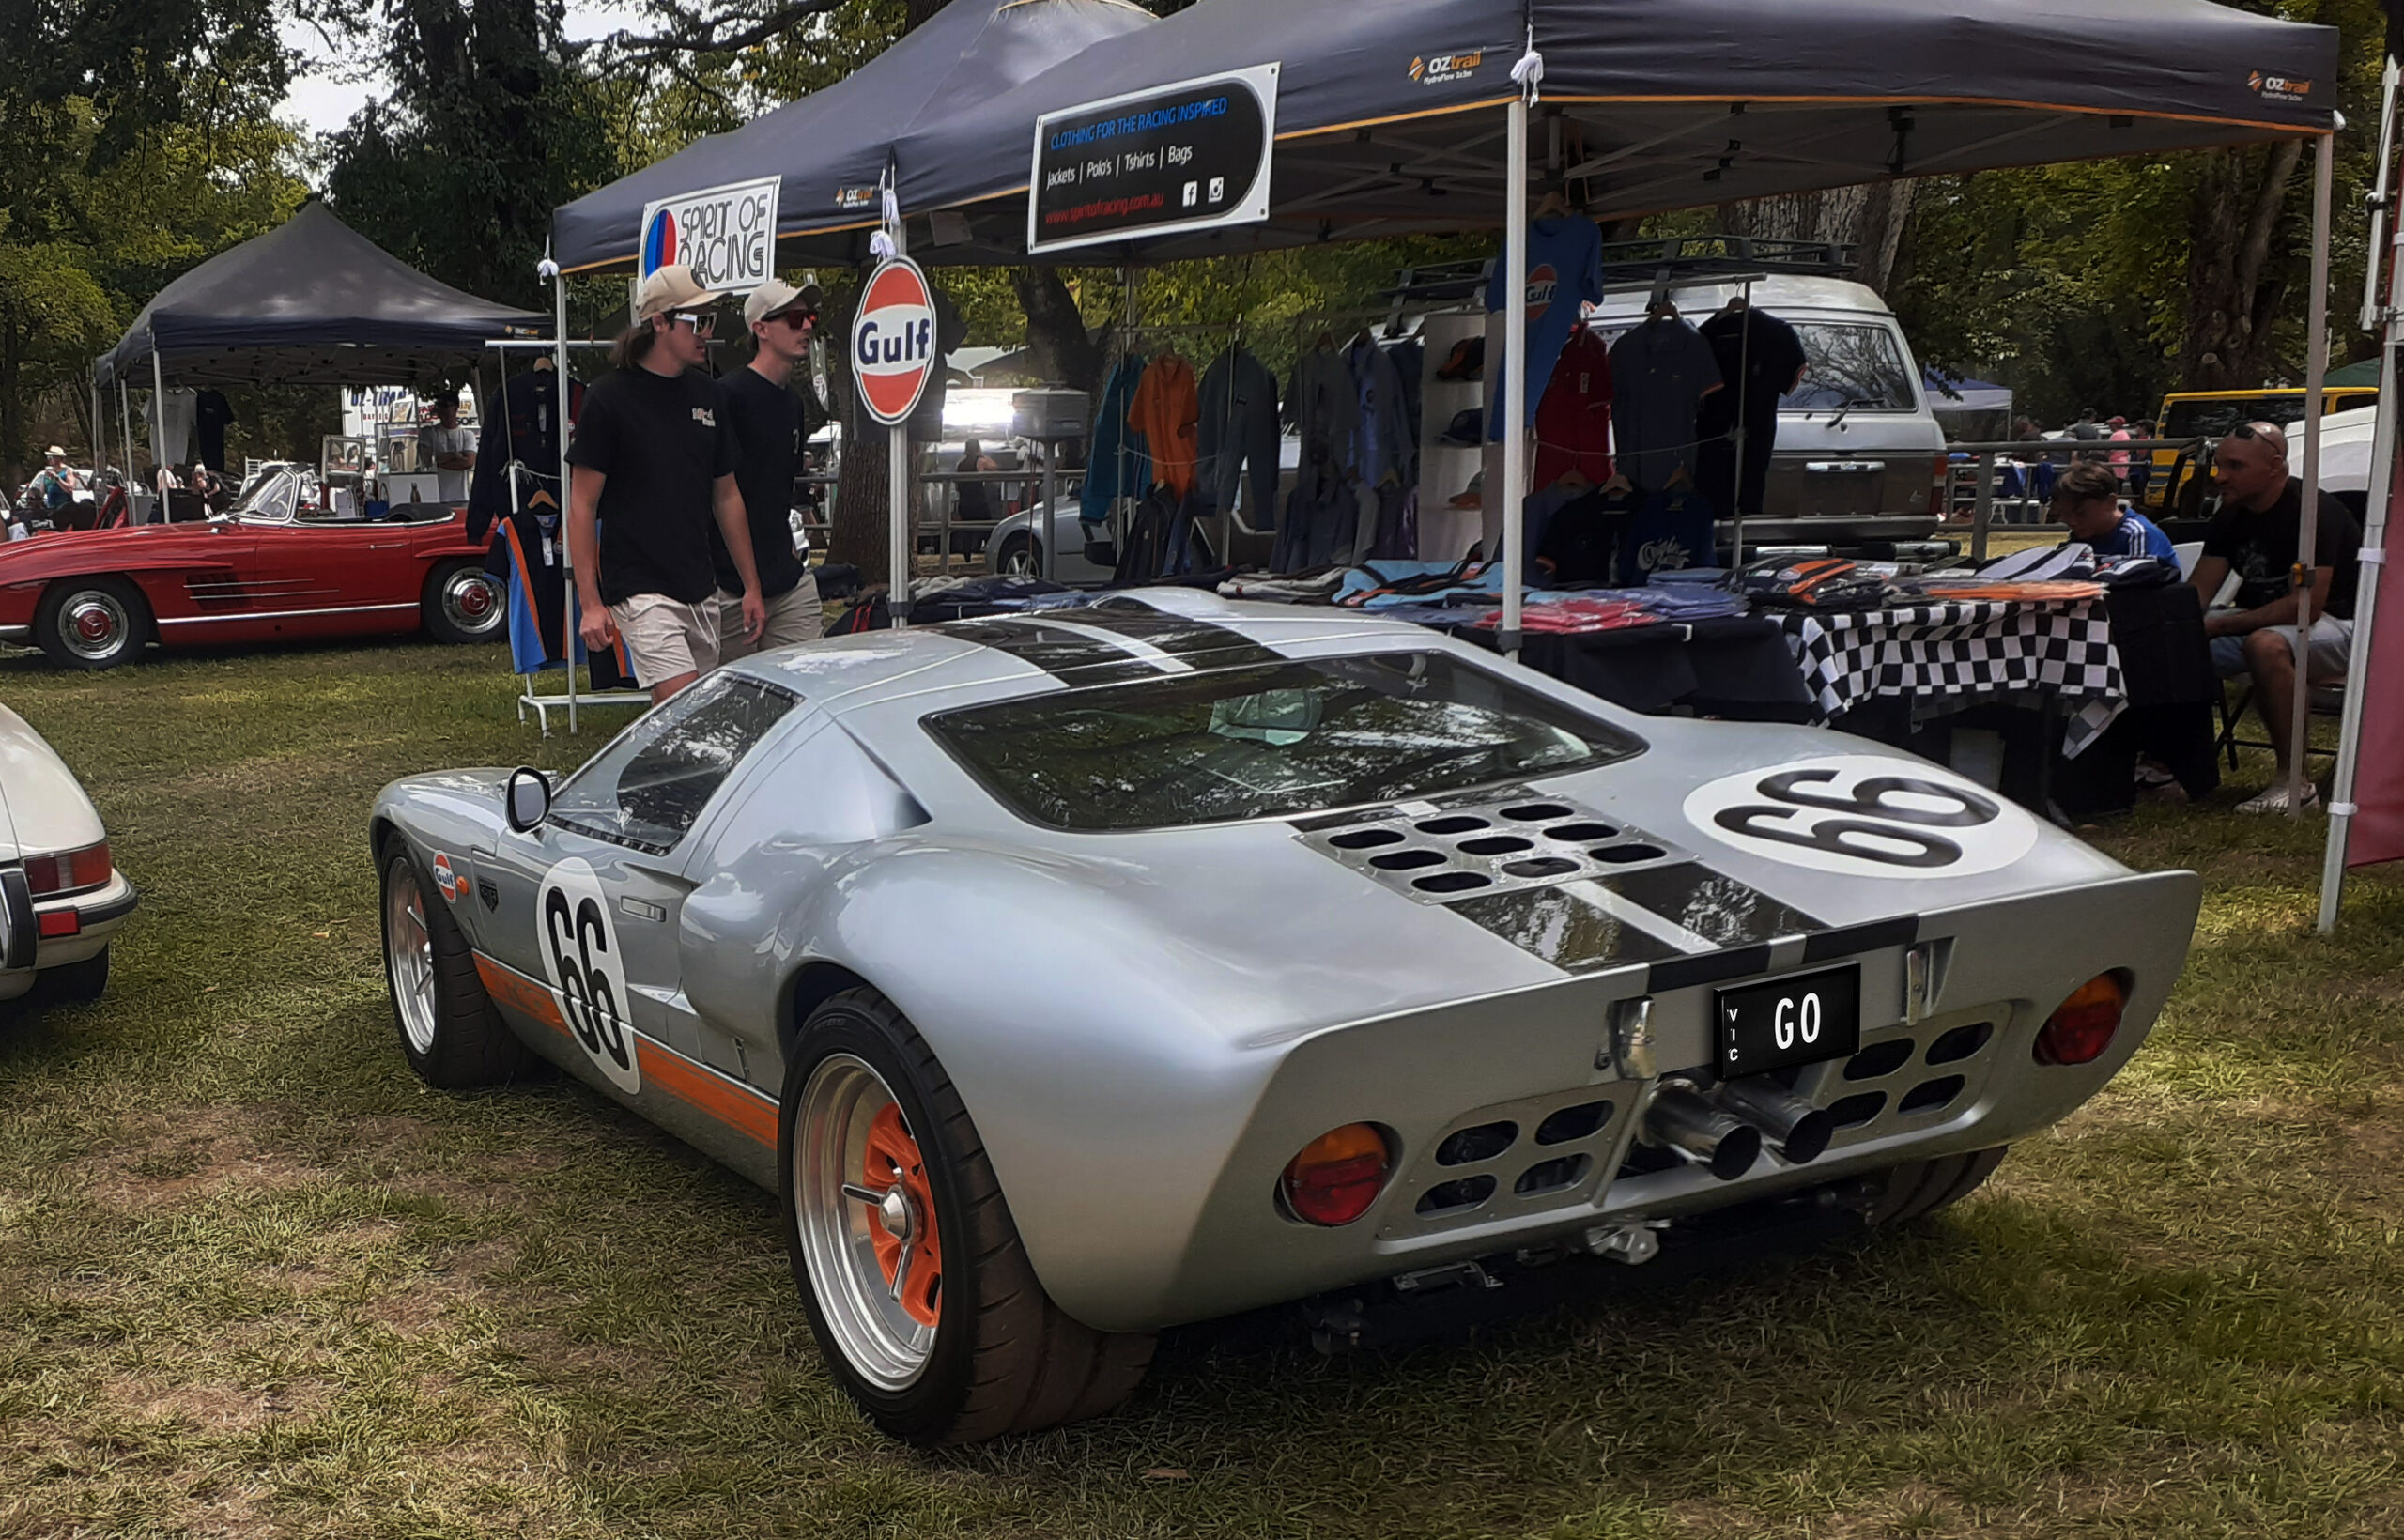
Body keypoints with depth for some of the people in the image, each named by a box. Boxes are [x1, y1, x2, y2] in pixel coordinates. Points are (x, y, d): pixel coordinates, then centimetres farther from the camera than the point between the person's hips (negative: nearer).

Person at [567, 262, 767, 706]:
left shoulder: (709, 395, 10)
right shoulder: (610, 398, -7)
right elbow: (582, 506, -6)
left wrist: (751, 586, 15)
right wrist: (590, 603, -12)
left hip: (701, 592, 6)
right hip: (640, 590, -6)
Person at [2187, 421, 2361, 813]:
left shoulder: (2312, 512, -21)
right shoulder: (2232, 514, 3)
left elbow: (2307, 606, -27)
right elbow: (2199, 590, 2)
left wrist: (2220, 626, -27)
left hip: (2337, 625, -8)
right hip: (2263, 621, 8)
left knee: (2266, 645, -39)